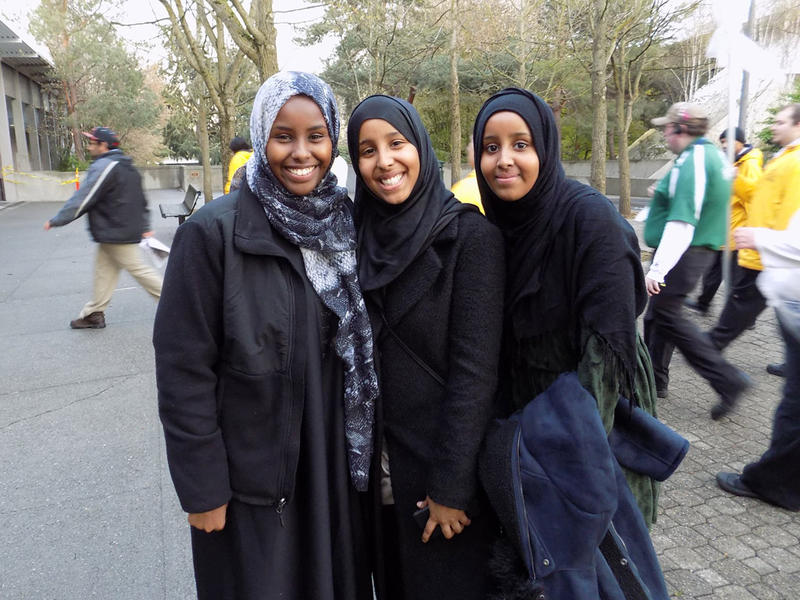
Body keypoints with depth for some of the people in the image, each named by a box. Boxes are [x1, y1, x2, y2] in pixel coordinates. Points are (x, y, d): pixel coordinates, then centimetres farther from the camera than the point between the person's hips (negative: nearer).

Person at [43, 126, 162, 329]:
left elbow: (82, 199, -17)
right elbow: (141, 201, 19)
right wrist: (145, 227, 23)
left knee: (140, 270, -3)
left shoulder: (104, 167, -17)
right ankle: (94, 313, 19)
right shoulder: (128, 167, 14)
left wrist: (56, 221, -9)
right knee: (104, 272, 13)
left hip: (115, 235, -10)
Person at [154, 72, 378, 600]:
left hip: (338, 464, 5)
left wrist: (365, 452, 7)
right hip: (251, 477, -4)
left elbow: (363, 348, 6)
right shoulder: (214, 233, -16)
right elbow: (184, 371, -14)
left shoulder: (346, 224, -1)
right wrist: (202, 489, -12)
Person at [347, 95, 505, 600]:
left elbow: (475, 369, -17)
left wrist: (451, 486, -16)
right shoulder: (364, 236, 2)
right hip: (378, 466, 5)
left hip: (440, 463, -5)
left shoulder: (470, 235, -14)